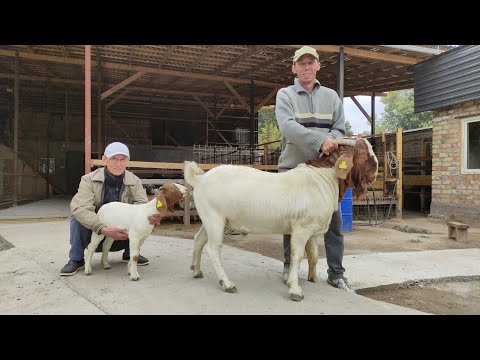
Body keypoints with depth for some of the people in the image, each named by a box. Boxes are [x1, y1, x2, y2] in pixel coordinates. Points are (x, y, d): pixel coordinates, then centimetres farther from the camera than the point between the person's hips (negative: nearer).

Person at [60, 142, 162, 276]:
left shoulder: (134, 181, -8)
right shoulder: (89, 180, -16)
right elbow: (80, 208, -30)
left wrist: (152, 215, -44)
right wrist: (105, 230, -42)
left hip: (121, 236, 2)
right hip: (95, 234, -2)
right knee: (78, 216, -27)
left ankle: (130, 253, 6)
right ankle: (76, 259, -8)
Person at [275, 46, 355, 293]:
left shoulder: (331, 96, 14)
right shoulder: (285, 95, 2)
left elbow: (340, 129, 8)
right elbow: (287, 126, -16)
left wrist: (331, 143, -16)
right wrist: (320, 140, -28)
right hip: (292, 168, -2)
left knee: (334, 219, 1)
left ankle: (336, 273, 13)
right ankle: (289, 267, 21)